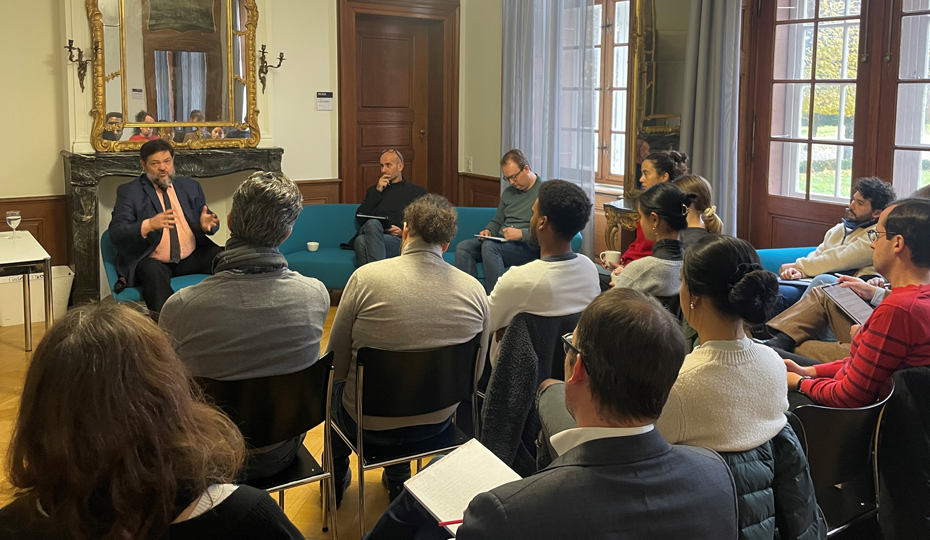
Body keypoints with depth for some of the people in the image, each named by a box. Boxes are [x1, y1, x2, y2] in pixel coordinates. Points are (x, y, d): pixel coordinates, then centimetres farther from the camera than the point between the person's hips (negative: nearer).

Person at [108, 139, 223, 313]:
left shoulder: (190, 186, 13)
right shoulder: (129, 192, 1)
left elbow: (211, 221, 15)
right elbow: (116, 234, -9)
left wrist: (207, 224, -12)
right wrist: (148, 225, -29)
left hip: (192, 258, 4)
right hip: (150, 261, -4)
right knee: (154, 274, -38)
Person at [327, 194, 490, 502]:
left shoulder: (366, 277, -19)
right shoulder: (474, 289, -10)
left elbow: (338, 360, -10)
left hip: (369, 423, -2)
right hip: (438, 422, 3)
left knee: (337, 387, 32)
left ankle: (337, 481, 52)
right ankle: (398, 479, 50)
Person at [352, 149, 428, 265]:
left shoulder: (417, 192, 21)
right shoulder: (373, 190, 30)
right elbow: (360, 218, 15)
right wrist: (377, 192, 10)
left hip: (399, 240, -2)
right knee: (372, 224, -38)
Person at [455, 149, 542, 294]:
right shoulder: (509, 192, 17)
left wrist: (522, 234, -23)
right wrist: (488, 231, 4)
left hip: (529, 246, -8)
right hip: (501, 242, 8)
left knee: (489, 247, -34)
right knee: (463, 247, -14)